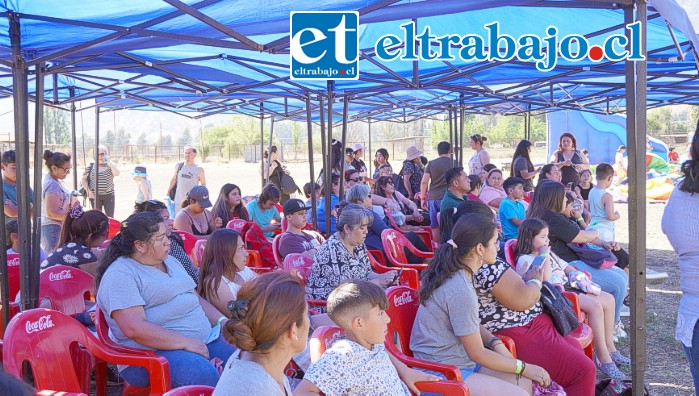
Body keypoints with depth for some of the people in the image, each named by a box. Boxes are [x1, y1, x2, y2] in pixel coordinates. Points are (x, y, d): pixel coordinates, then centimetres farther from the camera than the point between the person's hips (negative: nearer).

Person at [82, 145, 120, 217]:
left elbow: (116, 173, -15)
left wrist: (109, 162, -15)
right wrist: (88, 190, -8)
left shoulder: (111, 165, 5)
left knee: (110, 217, -2)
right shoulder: (90, 166, 5)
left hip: (109, 196, 0)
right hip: (95, 196, 0)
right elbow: (84, 179, 6)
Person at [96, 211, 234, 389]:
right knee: (203, 374, -34)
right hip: (152, 351, -8)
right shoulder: (119, 275, -9)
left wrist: (222, 321, 5)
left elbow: (196, 298, 23)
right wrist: (185, 342, -22)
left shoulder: (170, 261, 18)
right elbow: (134, 328, -21)